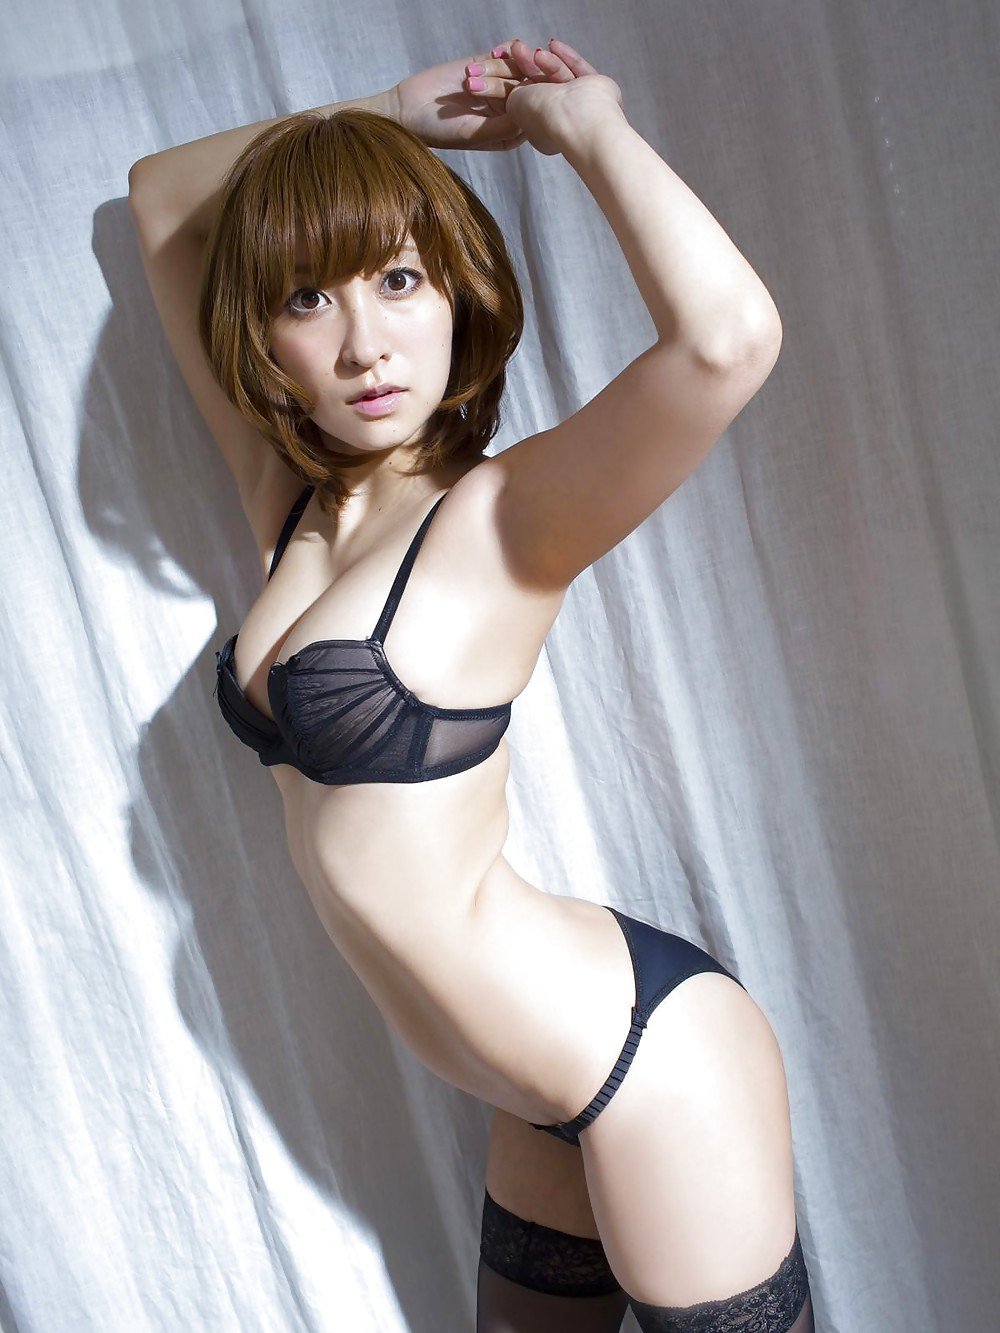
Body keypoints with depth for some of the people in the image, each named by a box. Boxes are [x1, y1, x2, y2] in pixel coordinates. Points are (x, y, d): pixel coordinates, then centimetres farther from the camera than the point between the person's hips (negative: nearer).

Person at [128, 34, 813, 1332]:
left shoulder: (501, 516, -17)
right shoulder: (294, 497, 3)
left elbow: (728, 334, -38)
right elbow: (158, 193, 14)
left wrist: (586, 122, -21)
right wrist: (395, 115, 3)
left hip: (646, 1058, -7)